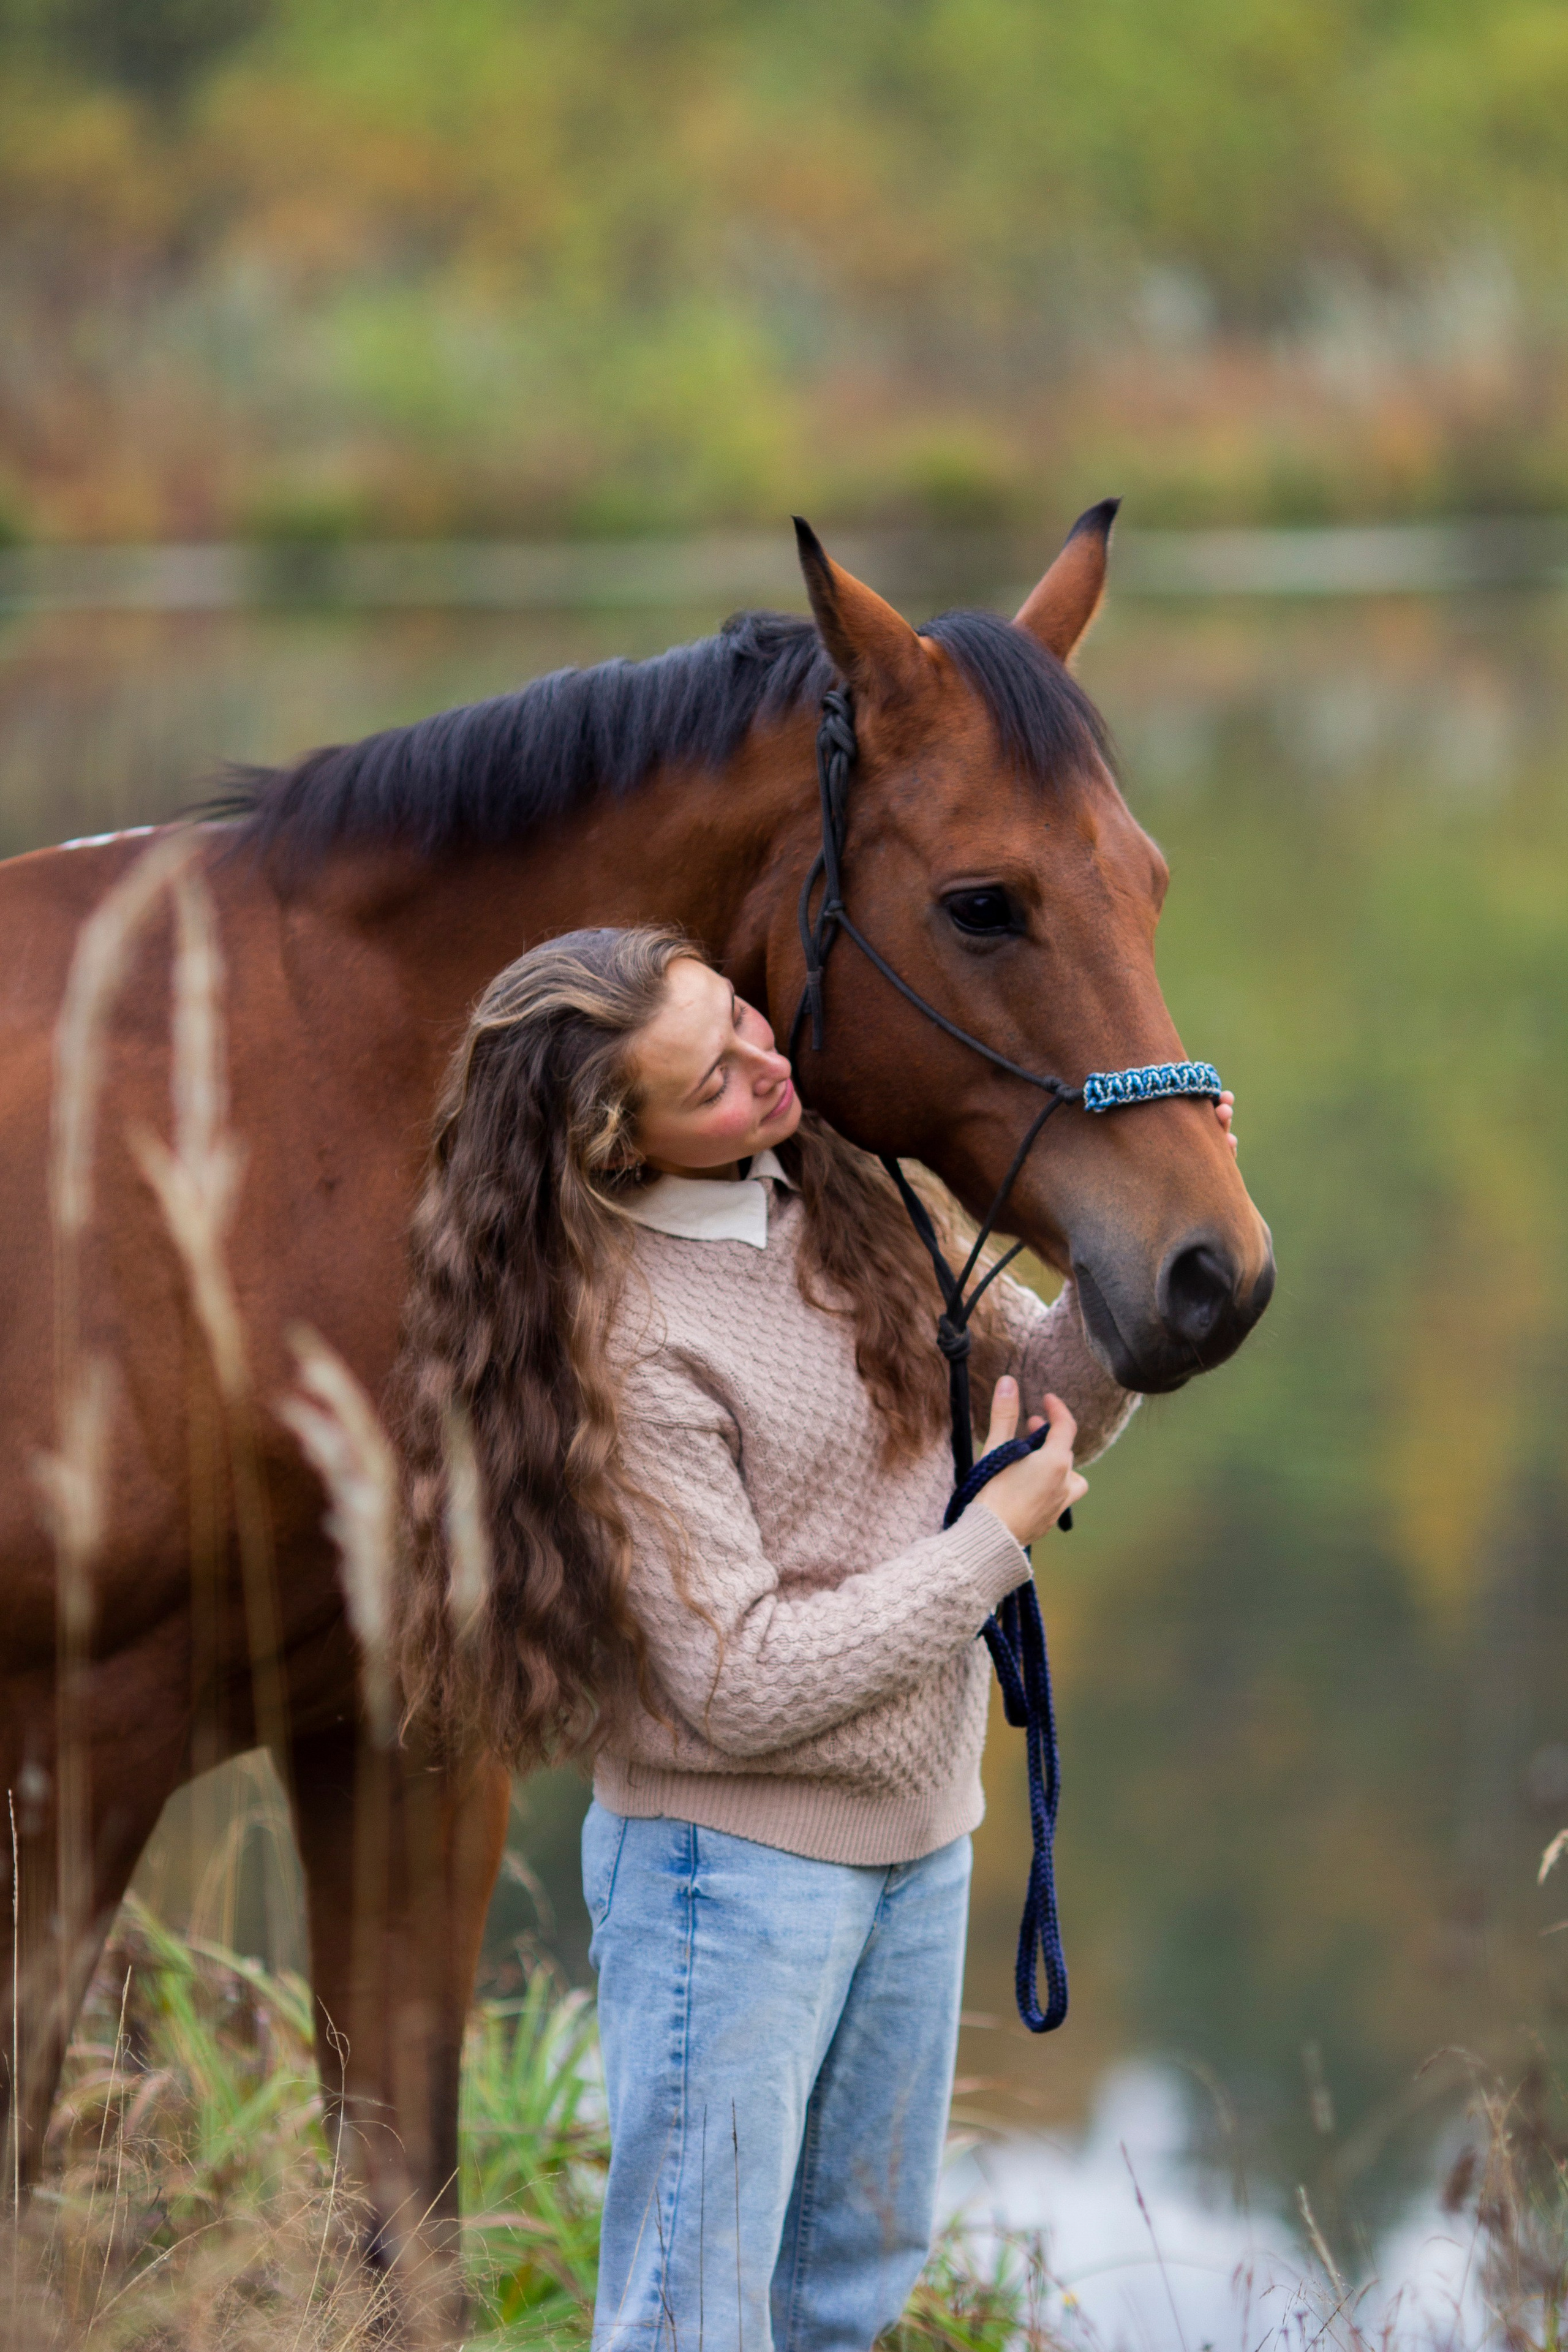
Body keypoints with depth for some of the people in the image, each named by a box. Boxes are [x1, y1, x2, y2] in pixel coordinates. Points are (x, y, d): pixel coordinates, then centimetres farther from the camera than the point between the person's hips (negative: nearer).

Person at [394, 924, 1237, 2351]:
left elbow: (1042, 1401, 9)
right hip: (738, 1864, -7)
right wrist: (995, 1541, -16)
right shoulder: (631, 1349, -24)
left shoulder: (846, 1198, -2)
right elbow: (743, 1689, -23)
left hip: (919, 1833, 7)